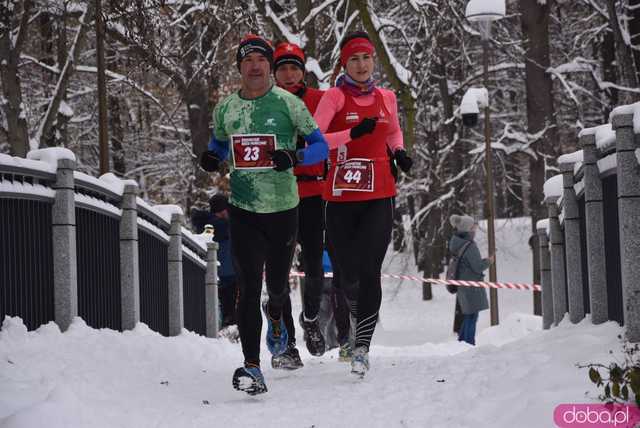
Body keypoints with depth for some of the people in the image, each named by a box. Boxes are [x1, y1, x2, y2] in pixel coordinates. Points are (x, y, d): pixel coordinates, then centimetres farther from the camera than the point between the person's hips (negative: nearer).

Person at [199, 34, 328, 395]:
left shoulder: (288, 103, -5)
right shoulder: (225, 109, 4)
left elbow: (321, 146, -2)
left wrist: (294, 157, -22)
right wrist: (211, 159, -2)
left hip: (283, 209, -1)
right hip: (244, 210, 1)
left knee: (277, 284, 14)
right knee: (249, 288, -10)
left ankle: (276, 317, 52)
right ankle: (252, 368, -11)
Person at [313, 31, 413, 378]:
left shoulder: (386, 98, 10)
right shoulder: (335, 97, -2)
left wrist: (399, 153, 10)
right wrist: (354, 133, -23)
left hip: (379, 197, 1)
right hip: (341, 198, -1)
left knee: (369, 270, -13)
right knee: (348, 272, 4)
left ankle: (362, 346, -11)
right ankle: (356, 312, 39)